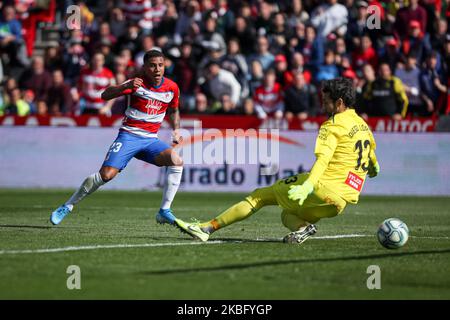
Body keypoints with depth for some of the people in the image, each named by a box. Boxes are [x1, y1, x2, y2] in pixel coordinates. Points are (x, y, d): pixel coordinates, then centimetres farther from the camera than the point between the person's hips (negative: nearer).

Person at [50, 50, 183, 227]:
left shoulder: (172, 87, 3)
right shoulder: (137, 83, -10)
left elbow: (174, 111, 25)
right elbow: (105, 95, -19)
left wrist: (176, 130, 9)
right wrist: (126, 86, -35)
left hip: (150, 139, 4)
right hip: (129, 135, -4)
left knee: (177, 161, -22)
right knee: (106, 174, -18)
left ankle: (164, 212, -14)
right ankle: (68, 206, 0)